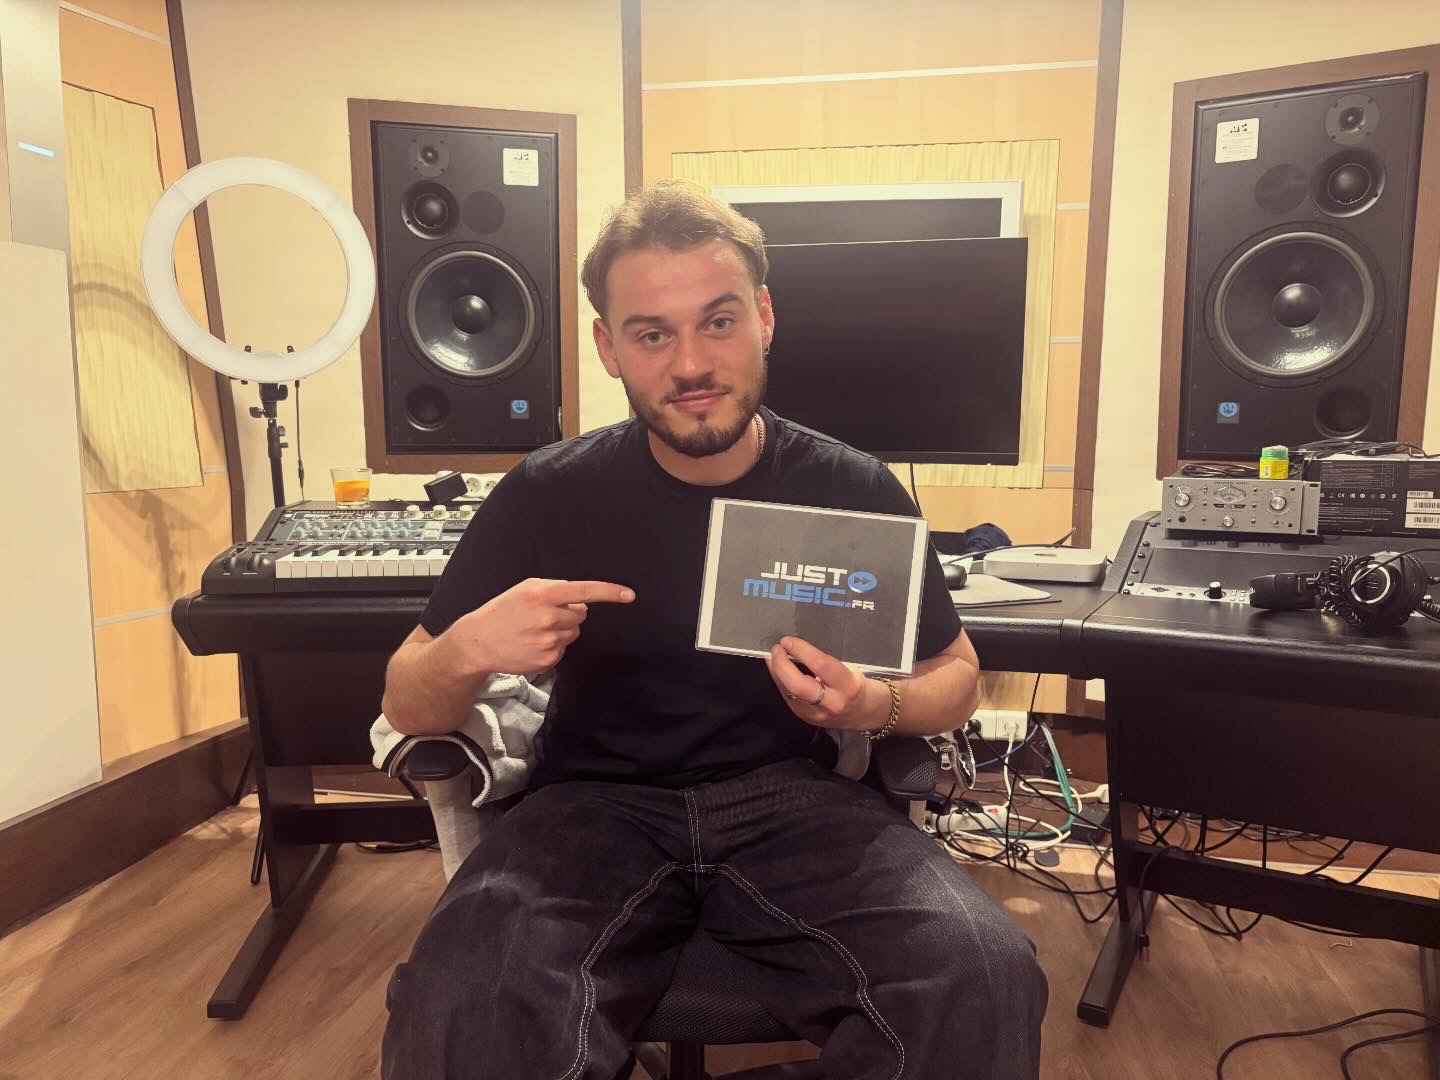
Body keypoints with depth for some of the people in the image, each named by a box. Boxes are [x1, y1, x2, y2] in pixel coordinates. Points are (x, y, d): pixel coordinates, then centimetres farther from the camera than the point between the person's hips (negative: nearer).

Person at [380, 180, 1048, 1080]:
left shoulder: (856, 492, -3)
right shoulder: (548, 494, -4)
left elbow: (957, 678, 10)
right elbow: (407, 708, 2)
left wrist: (872, 706, -14)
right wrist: (467, 651, -23)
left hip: (792, 798, 1)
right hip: (598, 804, 0)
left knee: (988, 979, -25)